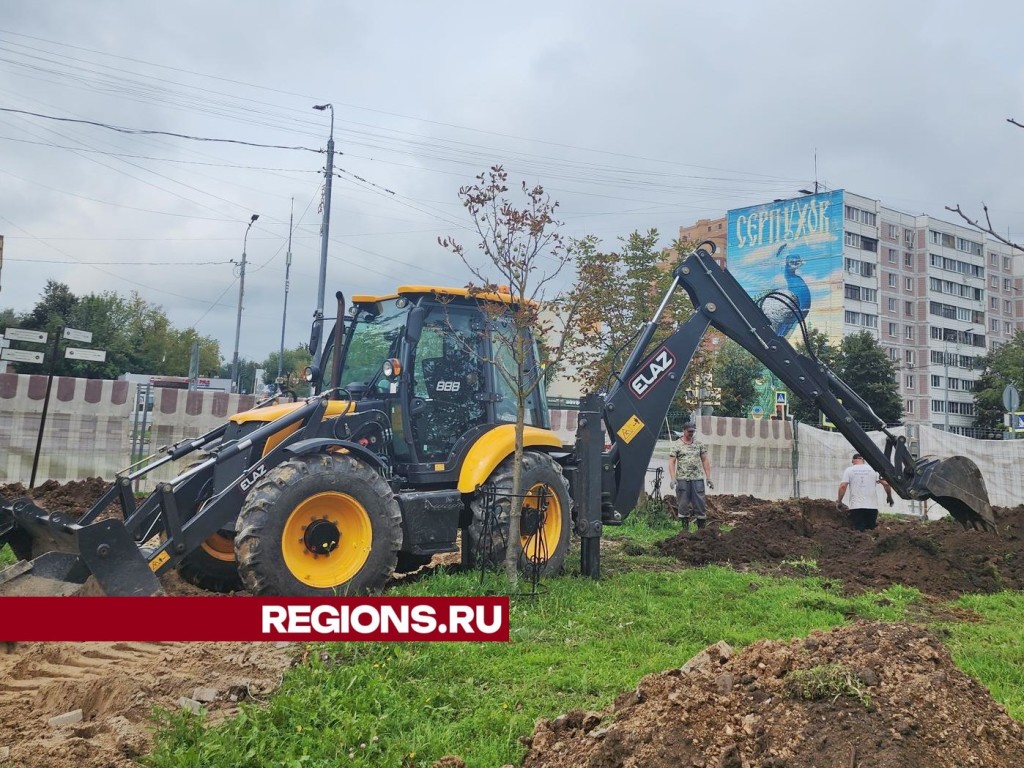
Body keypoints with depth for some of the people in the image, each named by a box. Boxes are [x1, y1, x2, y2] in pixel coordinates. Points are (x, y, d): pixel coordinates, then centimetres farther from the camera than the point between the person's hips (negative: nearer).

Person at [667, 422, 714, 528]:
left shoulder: (699, 444, 9)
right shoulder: (676, 445, 1)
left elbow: (705, 461, 11)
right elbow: (671, 462, -3)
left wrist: (709, 478, 6)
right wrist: (673, 478, -13)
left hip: (697, 479, 2)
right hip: (682, 479, -2)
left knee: (700, 503, 1)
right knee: (683, 504, 3)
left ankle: (702, 527, 7)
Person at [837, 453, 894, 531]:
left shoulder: (849, 470, 3)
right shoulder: (873, 469, 7)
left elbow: (843, 486, -7)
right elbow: (886, 484, 2)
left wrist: (839, 501, 2)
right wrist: (889, 497, 18)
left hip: (856, 506, -1)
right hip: (872, 506, 1)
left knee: (859, 530, 4)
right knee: (871, 528, 15)